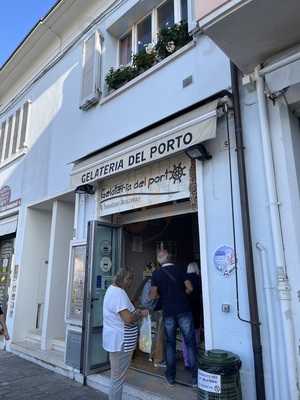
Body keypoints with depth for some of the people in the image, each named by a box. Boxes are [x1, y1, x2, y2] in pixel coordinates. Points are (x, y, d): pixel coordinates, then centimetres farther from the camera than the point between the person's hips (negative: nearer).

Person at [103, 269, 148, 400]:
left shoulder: (112, 289, 11)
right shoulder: (119, 292, -23)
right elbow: (128, 319, -31)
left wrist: (135, 312, 6)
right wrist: (141, 314, -13)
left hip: (116, 340, 11)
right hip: (121, 342, -11)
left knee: (116, 376, 23)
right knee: (118, 378, 3)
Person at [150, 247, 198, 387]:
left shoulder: (156, 273, -1)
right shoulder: (180, 269, -2)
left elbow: (153, 295, -4)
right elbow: (189, 288, -5)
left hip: (168, 312, 1)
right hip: (184, 310, -1)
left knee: (170, 344, 13)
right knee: (190, 342, 6)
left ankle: (171, 377, 20)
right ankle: (195, 377, 9)